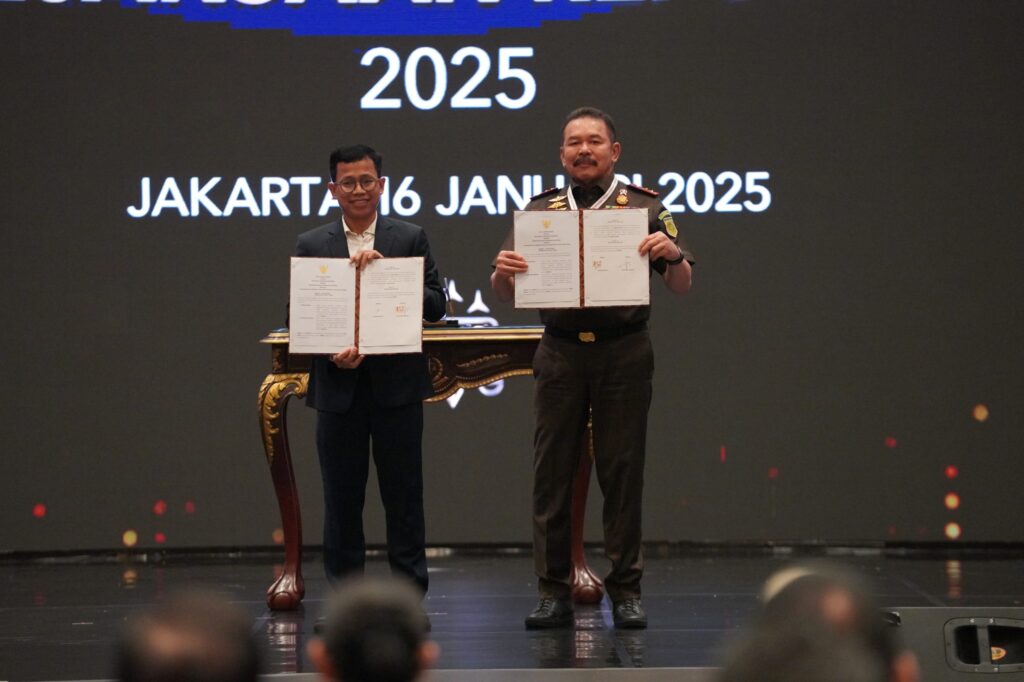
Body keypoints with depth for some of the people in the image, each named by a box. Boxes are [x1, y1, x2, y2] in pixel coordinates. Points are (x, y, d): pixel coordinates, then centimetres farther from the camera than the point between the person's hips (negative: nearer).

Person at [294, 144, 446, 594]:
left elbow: (435, 305, -3)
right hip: (338, 388, 1)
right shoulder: (310, 245, 7)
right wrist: (331, 353, -14)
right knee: (341, 500, 6)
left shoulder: (410, 239, 5)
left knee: (403, 497, 2)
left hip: (397, 387, -1)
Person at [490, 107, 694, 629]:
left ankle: (625, 591, 9)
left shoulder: (644, 207, 5)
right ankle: (553, 593, 7)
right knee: (552, 473, 1)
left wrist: (671, 254, -19)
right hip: (560, 353, 2)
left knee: (622, 472, 2)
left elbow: (683, 287, 3)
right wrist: (502, 271, -13)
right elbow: (505, 294, 10)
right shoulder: (540, 210, 11)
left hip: (624, 354, -2)